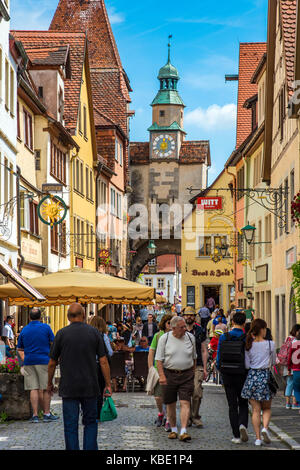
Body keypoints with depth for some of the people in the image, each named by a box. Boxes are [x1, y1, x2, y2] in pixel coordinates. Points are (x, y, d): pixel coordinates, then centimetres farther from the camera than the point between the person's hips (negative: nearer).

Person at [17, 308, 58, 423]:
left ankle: (35, 415, 0)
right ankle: (47, 413, 8)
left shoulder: (24, 330, 8)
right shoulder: (46, 327, -2)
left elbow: (19, 349, 12)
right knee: (46, 388, 5)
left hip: (29, 362, 3)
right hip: (44, 361, -3)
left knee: (33, 388, 3)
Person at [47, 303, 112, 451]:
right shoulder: (94, 333, 0)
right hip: (90, 388, 1)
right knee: (90, 422, 13)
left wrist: (49, 383, 16)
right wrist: (108, 385, 3)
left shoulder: (62, 334, -2)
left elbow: (52, 363, 2)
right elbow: (103, 361, -2)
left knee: (70, 426, 3)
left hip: (68, 388, -1)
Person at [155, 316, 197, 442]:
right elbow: (159, 359, -2)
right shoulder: (164, 338, -2)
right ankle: (173, 429, 23)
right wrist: (161, 375, -12)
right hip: (169, 374, 0)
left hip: (186, 375, 1)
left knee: (185, 403, -11)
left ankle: (183, 431, -14)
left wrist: (193, 373, 14)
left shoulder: (190, 337, 4)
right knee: (170, 404, 8)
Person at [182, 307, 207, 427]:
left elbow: (204, 351, 10)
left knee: (197, 392, -13)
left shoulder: (200, 331, 8)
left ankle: (195, 417, 0)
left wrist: (204, 368, 4)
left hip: (197, 366, -1)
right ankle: (188, 417, 14)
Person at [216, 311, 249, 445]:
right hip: (242, 376, -1)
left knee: (232, 406, 8)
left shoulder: (223, 337, -2)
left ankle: (236, 436, 5)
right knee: (243, 404, 14)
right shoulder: (247, 338, -8)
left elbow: (219, 358, 1)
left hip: (227, 375, 1)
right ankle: (243, 424, -12)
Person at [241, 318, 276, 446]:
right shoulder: (270, 344, -6)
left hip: (252, 376, 2)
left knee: (255, 409, 5)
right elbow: (273, 362, 6)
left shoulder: (248, 345, 0)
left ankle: (258, 438, 1)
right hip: (265, 376, -2)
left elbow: (247, 365, 1)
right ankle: (265, 428, -12)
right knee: (267, 408, 14)